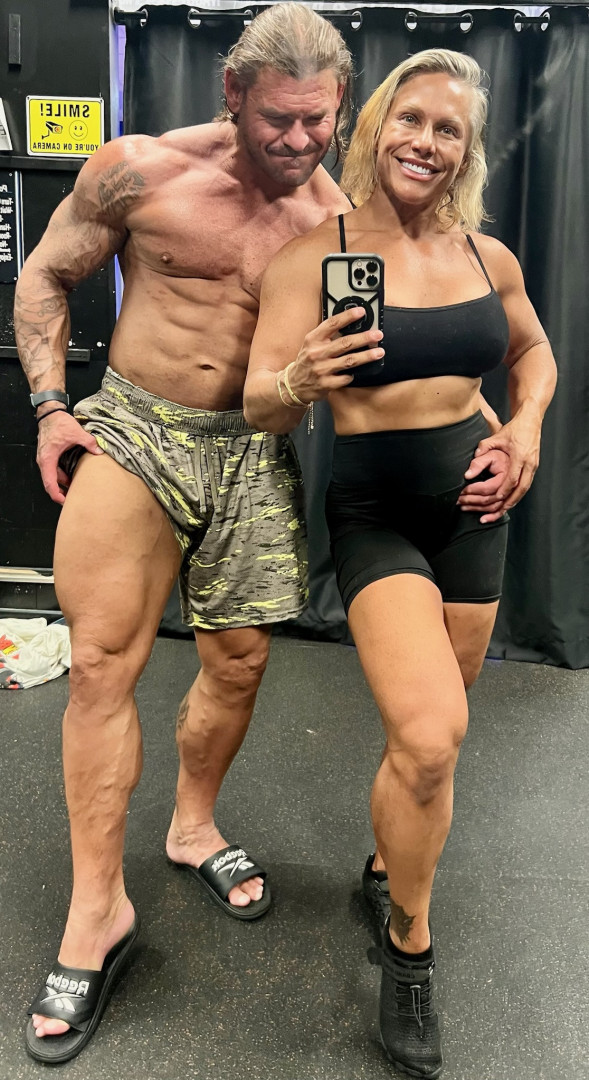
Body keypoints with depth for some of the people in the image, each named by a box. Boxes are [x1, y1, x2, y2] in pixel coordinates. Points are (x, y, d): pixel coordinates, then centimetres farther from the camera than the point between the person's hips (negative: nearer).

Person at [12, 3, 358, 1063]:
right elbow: (45, 274, 6)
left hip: (255, 454, 3)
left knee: (239, 660, 6)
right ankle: (98, 905, 7)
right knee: (101, 661, -9)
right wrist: (50, 404, -4)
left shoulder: (336, 219, 1)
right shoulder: (141, 170, -5)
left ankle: (193, 826, 34)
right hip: (133, 429, -2)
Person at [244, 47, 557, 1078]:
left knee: (426, 733, 14)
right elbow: (260, 406, -11)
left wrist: (526, 427, 2)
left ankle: (392, 858, 44)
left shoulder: (487, 255, 3)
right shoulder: (313, 253, -8)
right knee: (429, 739, -20)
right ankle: (411, 944, 9)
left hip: (474, 509, 5)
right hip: (375, 515, -4)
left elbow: (533, 351, 20)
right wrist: (300, 381, -33)